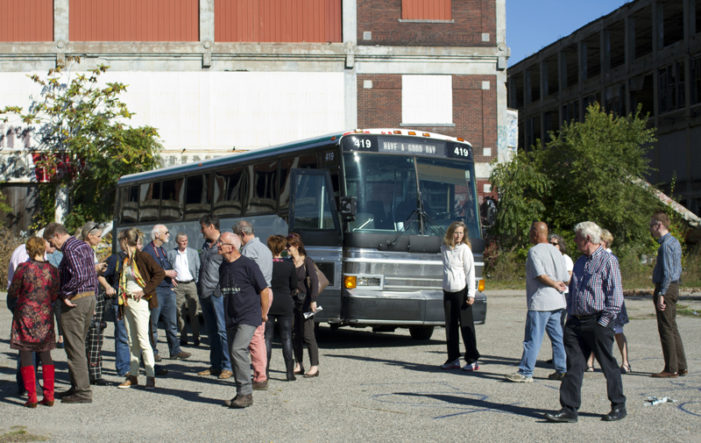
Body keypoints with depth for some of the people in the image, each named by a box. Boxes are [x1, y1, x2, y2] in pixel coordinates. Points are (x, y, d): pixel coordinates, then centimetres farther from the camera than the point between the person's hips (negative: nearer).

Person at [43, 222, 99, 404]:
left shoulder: (70, 249, -15)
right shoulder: (84, 246, 15)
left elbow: (79, 275, -28)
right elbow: (93, 276, 18)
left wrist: (64, 294, -17)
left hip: (74, 301, -10)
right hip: (90, 298, 10)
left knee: (75, 347, -4)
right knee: (79, 346, 16)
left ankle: (83, 391, -2)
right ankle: (77, 387, 22)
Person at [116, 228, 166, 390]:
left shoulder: (142, 256, -11)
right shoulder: (125, 259, 15)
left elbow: (160, 273, -17)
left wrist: (145, 291, -17)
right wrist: (123, 296, 11)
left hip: (140, 302, -8)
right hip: (127, 302, 8)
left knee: (143, 340, -8)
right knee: (132, 341, 10)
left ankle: (151, 376, -4)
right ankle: (133, 375, 14)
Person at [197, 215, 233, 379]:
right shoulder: (206, 245, 19)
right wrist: (200, 288, 18)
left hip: (218, 293, -8)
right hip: (205, 293, 8)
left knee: (222, 330, -7)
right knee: (211, 331, 11)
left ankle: (227, 366, -2)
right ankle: (215, 365, 17)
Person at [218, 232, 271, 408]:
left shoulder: (247, 265, -12)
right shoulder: (223, 267, 11)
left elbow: (265, 290, -7)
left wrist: (263, 314, 0)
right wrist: (228, 313, 19)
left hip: (249, 316, -8)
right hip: (231, 319, 8)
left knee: (238, 350, -20)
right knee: (234, 354, 7)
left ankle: (246, 393, -16)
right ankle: (241, 394, 16)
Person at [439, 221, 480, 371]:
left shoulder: (464, 249, -7)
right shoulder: (444, 248, 9)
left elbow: (470, 272, -8)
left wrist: (471, 294, -13)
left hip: (461, 291, -6)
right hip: (448, 291, 6)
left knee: (466, 325, -5)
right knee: (450, 326, 9)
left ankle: (472, 360, -2)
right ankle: (453, 359, 17)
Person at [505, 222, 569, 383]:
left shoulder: (534, 251, -9)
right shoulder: (556, 251, 14)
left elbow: (540, 275, -19)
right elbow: (566, 279, 12)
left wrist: (555, 285, -7)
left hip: (540, 302, -8)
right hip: (557, 301, 8)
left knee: (532, 339, -5)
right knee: (558, 337, 12)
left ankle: (525, 372, -3)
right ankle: (562, 370, 14)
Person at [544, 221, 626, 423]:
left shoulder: (608, 261, -7)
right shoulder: (580, 262, 17)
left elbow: (616, 296, -10)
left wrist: (603, 322, -13)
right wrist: (570, 316, 14)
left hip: (597, 323, -7)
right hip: (576, 322, 7)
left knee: (609, 366, 5)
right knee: (574, 366, 1)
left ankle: (618, 407, 18)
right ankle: (569, 409, 0)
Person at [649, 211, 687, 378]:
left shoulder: (666, 245, -16)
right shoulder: (674, 242, 15)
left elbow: (667, 272, -21)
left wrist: (661, 294, -21)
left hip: (666, 288, -10)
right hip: (673, 287, 10)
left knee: (666, 329, -4)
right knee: (672, 328, 14)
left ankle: (671, 369, 0)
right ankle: (681, 367, 19)